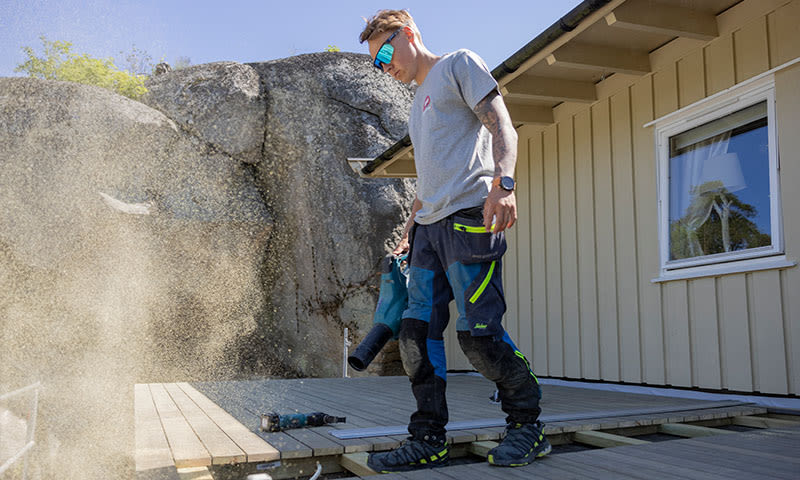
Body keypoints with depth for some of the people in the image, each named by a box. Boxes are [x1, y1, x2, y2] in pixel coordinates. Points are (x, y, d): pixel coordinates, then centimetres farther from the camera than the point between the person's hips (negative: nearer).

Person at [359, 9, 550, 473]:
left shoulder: (459, 64, 8)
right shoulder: (420, 101, 30)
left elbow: (502, 128, -5)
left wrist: (503, 183, -21)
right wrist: (410, 230, 26)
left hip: (468, 216, -8)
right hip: (430, 225, 8)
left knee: (479, 331, -11)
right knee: (417, 331, 0)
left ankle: (527, 424, 7)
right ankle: (429, 441, 6)